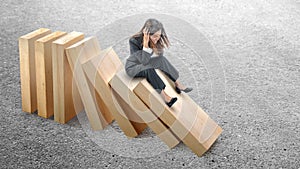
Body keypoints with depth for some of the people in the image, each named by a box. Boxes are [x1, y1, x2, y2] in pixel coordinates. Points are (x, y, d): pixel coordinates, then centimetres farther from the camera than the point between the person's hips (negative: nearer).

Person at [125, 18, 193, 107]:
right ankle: (165, 97, -31)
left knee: (161, 60, -21)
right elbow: (144, 61, -30)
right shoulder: (134, 41, -27)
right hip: (133, 67, -5)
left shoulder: (156, 40, -11)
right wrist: (146, 44, -39)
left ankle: (177, 84, -16)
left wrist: (154, 45, -28)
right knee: (149, 69, -34)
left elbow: (160, 55, -12)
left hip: (147, 66, 5)